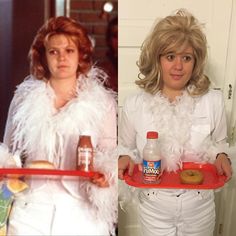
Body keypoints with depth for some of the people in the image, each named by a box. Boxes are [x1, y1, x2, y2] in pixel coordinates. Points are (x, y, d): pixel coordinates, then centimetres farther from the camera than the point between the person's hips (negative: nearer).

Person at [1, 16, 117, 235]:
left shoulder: (102, 101, 1)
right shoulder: (25, 98, 5)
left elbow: (110, 152, 4)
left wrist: (105, 176, -15)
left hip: (82, 211, 0)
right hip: (31, 209, 1)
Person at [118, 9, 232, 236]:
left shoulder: (213, 100, -11)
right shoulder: (134, 105, -12)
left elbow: (219, 143, 5)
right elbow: (126, 147, 3)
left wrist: (221, 157, -16)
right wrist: (125, 158, -19)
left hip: (199, 208, 1)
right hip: (154, 208, 0)